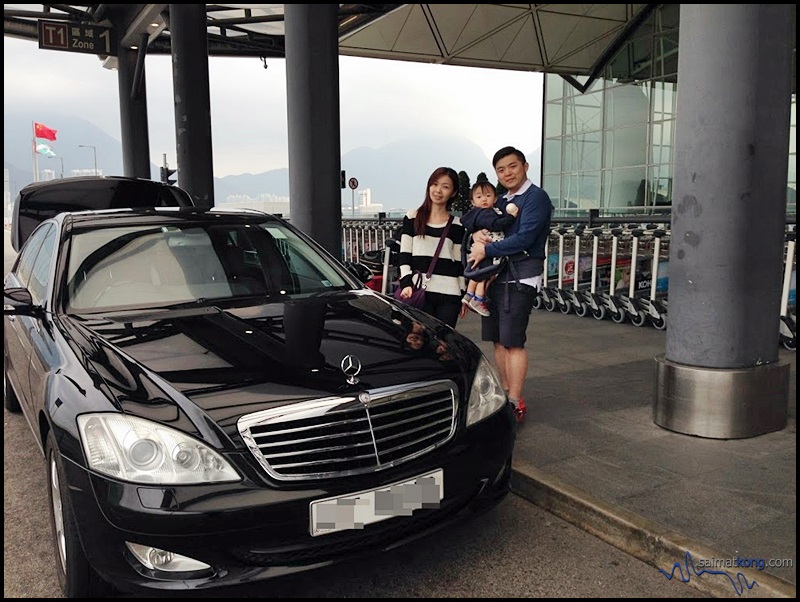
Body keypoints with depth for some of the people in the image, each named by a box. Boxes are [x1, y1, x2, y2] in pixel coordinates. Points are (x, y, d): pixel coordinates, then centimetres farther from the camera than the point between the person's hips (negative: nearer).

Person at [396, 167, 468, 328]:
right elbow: (404, 256, 5)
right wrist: (406, 284, -9)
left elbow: (459, 262, 13)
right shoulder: (412, 218, 9)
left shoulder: (457, 225, 13)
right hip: (419, 292, -1)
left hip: (449, 294, 2)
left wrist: (463, 295, 9)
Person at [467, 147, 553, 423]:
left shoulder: (536, 197, -6)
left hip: (520, 276, -8)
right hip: (495, 274, 8)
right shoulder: (501, 201, 19)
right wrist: (476, 234, -1)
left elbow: (524, 238, -17)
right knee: (498, 340, 10)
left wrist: (486, 250, -11)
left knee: (513, 342, -9)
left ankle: (515, 404, -3)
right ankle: (504, 393, 21)